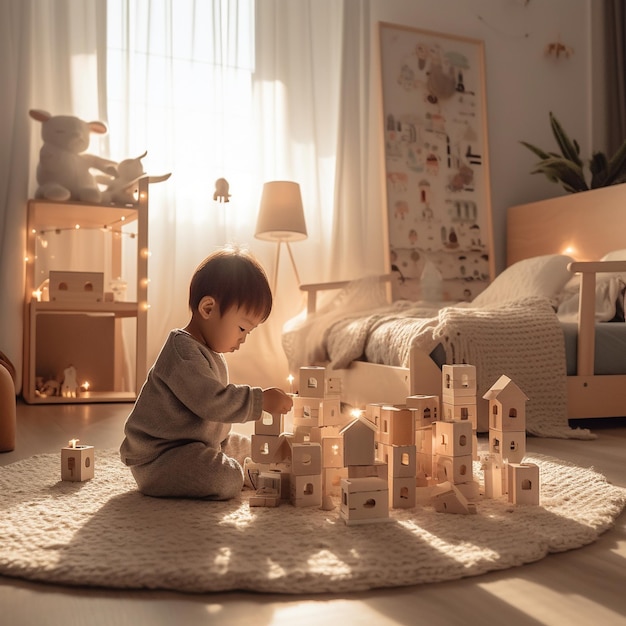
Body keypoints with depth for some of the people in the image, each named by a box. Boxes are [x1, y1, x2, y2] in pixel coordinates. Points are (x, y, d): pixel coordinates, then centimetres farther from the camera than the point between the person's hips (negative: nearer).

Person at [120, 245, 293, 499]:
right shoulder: (183, 352, -23)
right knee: (226, 481, -29)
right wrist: (261, 400, -28)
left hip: (202, 443, 11)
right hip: (158, 457, -11)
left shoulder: (210, 353, 13)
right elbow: (212, 402, -32)